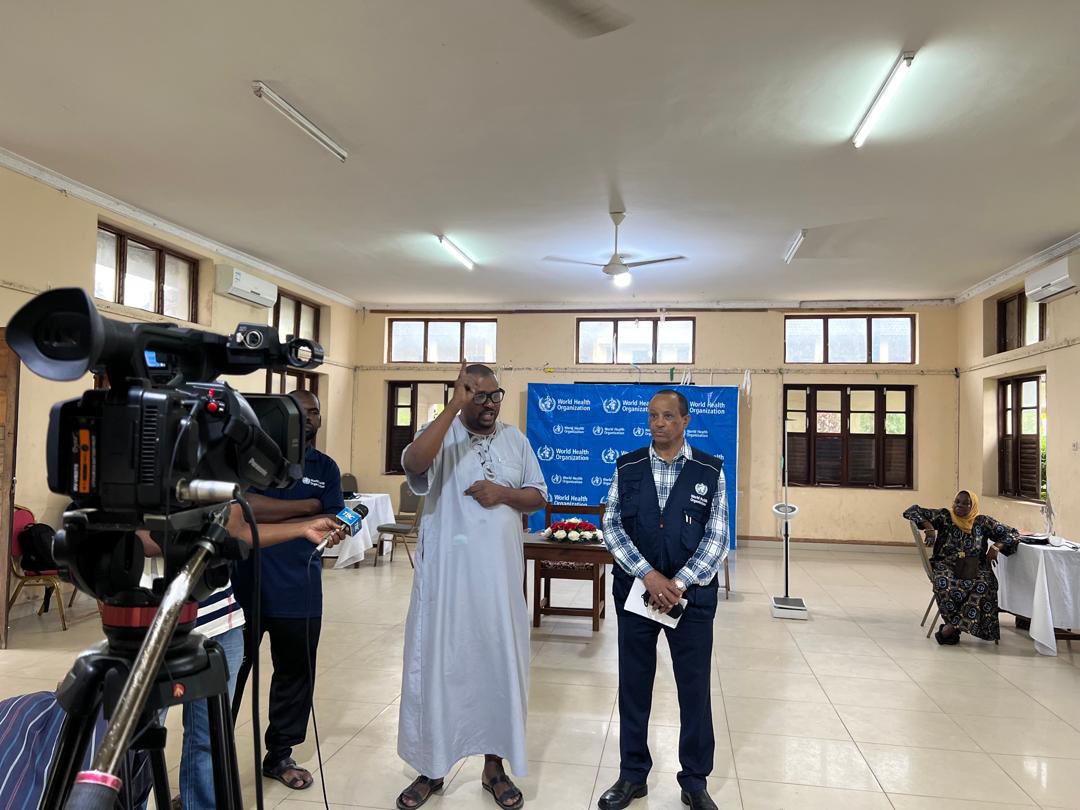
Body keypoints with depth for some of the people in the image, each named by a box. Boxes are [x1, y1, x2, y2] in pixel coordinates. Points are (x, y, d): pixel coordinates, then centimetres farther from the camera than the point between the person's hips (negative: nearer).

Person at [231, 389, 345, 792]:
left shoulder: (326, 467, 9)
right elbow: (245, 505, -17)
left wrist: (269, 514, -14)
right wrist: (309, 506, -12)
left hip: (299, 592, 3)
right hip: (245, 586, -3)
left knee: (296, 673, 13)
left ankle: (280, 755, 30)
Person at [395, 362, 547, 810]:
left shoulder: (515, 438, 7)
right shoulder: (440, 433, -5)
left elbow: (538, 495, 9)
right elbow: (413, 463, -27)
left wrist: (504, 493, -11)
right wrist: (452, 408, -28)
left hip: (500, 574, 3)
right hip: (446, 572, -3)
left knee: (499, 665, 11)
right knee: (438, 663, 7)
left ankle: (494, 766, 28)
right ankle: (431, 768, 25)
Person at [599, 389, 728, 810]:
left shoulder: (711, 471, -2)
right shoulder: (627, 468, 1)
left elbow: (717, 537, -4)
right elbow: (612, 527, -2)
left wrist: (679, 583, -13)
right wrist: (648, 575, -13)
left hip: (692, 593, -1)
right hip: (635, 590, 1)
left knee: (695, 687, 8)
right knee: (633, 684, 10)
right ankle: (632, 776, 27)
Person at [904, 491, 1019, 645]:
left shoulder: (983, 522, 11)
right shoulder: (945, 517, 8)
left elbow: (1012, 534, 13)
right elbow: (912, 511, 5)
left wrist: (996, 546, -5)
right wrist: (929, 526, -11)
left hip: (975, 568, 1)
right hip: (947, 566, -1)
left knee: (983, 585, -34)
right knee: (944, 583, -37)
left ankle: (952, 626, -28)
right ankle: (956, 626, -22)